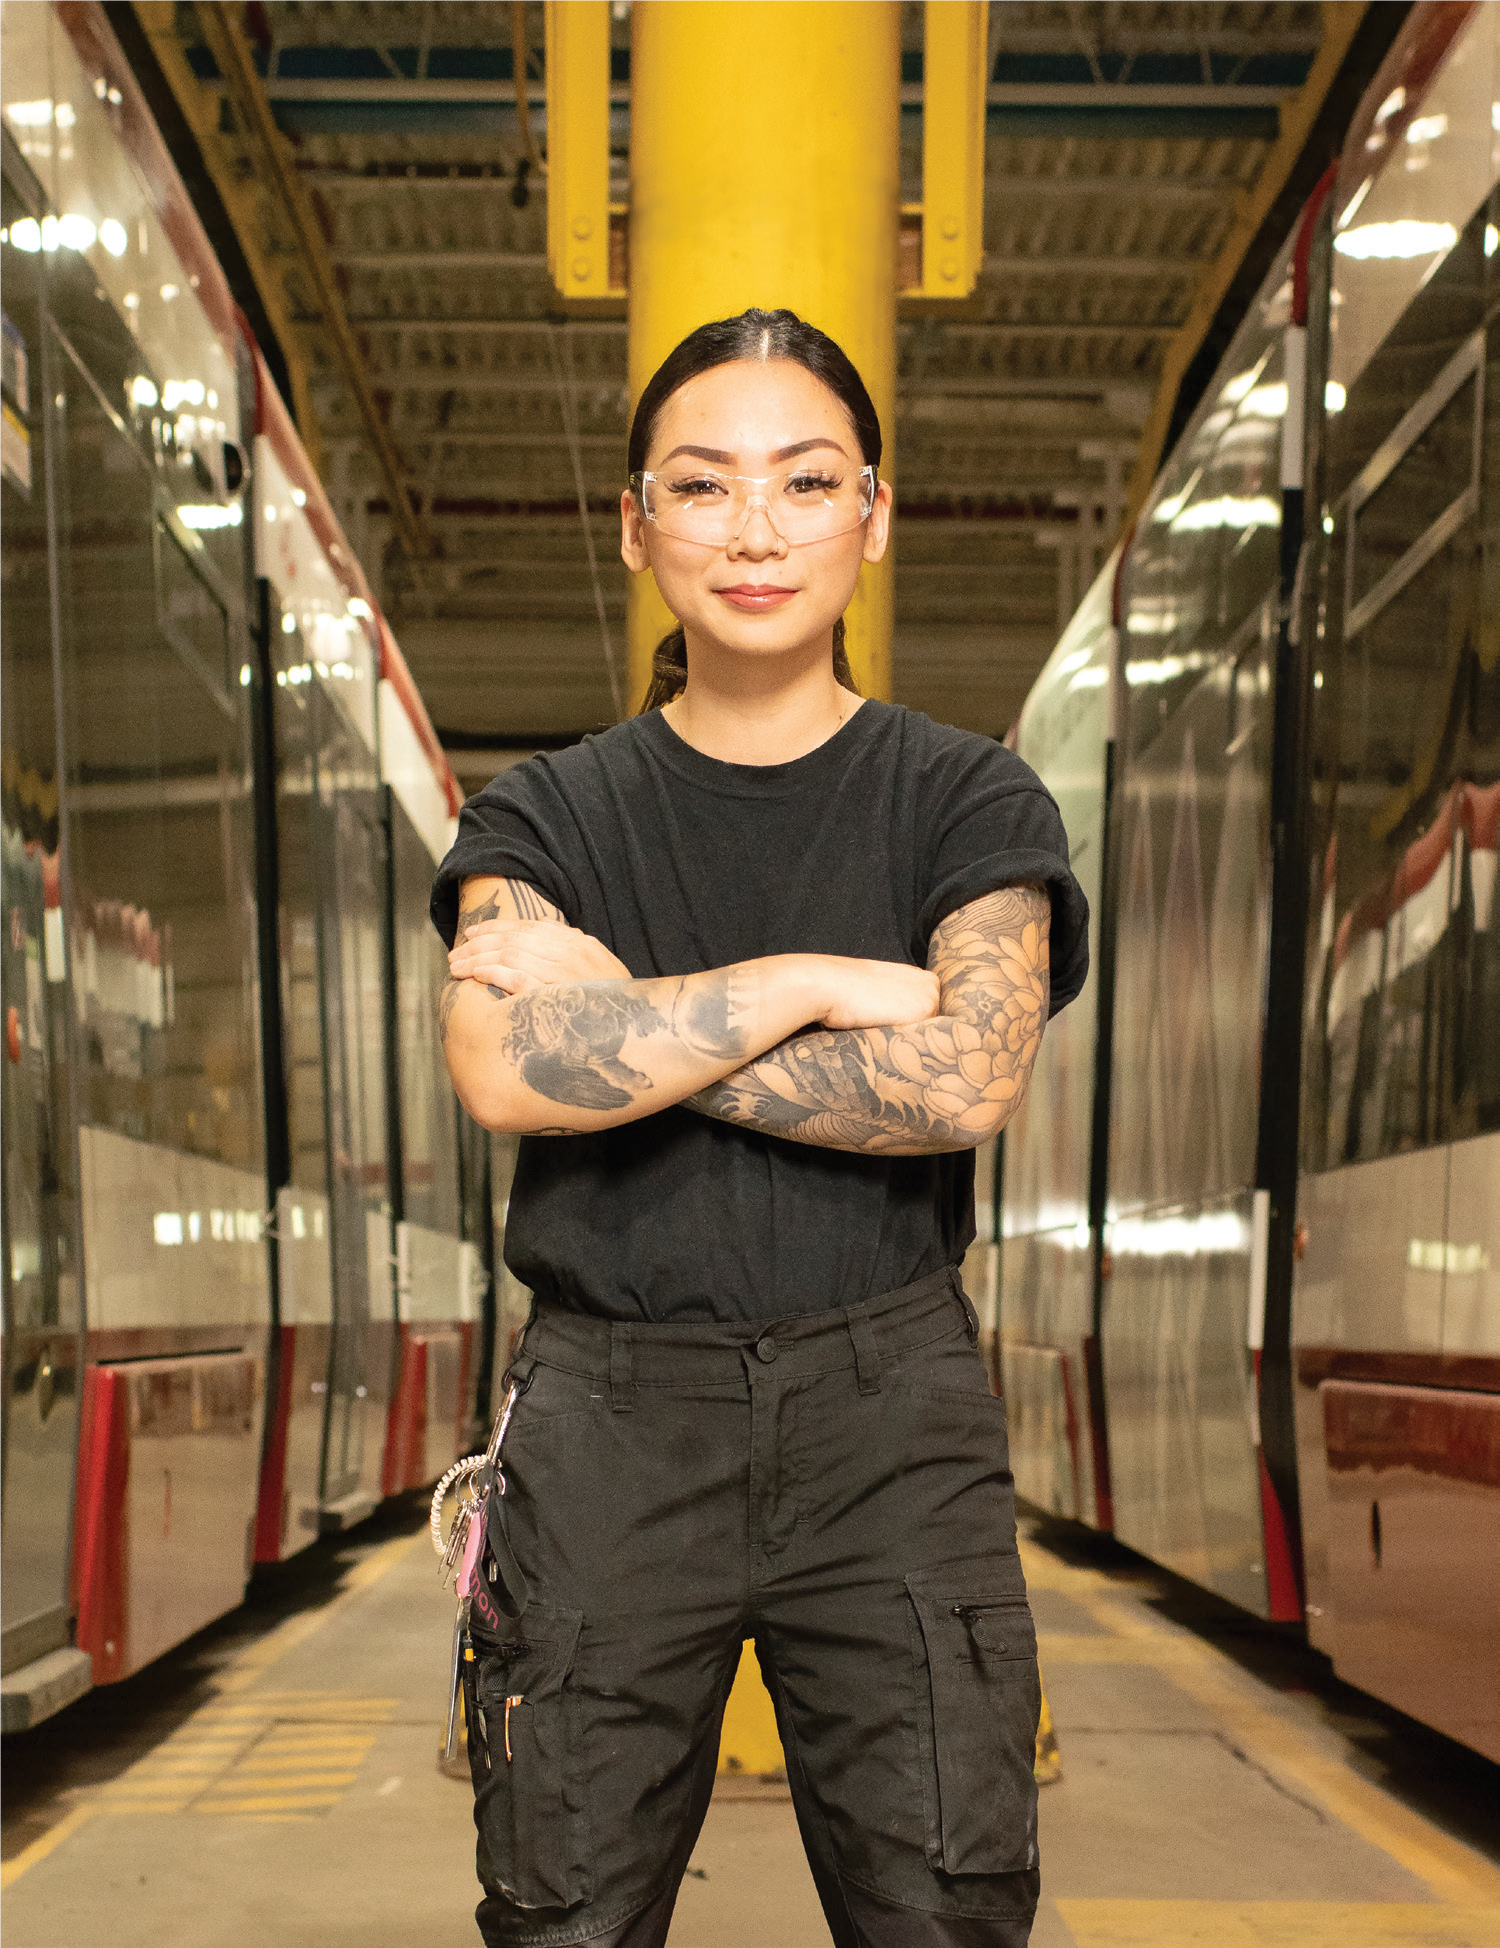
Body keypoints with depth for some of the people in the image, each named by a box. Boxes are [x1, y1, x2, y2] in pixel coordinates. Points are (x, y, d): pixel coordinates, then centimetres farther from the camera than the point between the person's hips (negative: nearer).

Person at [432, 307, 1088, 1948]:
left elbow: (967, 1082, -13)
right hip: (610, 1419, 1)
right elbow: (504, 1066, -13)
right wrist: (818, 982, -11)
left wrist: (624, 1030, -11)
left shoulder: (967, 802, 5)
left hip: (890, 1412, 0)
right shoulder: (548, 815, 7)